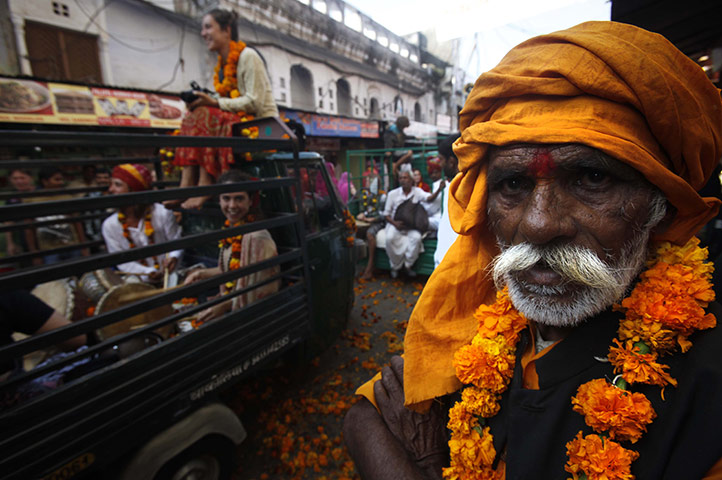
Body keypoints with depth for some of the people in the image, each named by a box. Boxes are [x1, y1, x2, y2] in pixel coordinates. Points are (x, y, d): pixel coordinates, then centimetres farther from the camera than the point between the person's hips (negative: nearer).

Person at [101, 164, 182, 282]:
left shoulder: (162, 214, -9)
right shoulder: (110, 225, -2)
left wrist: (173, 257, -25)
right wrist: (147, 273, -19)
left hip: (170, 274, -2)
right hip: (140, 280, 2)